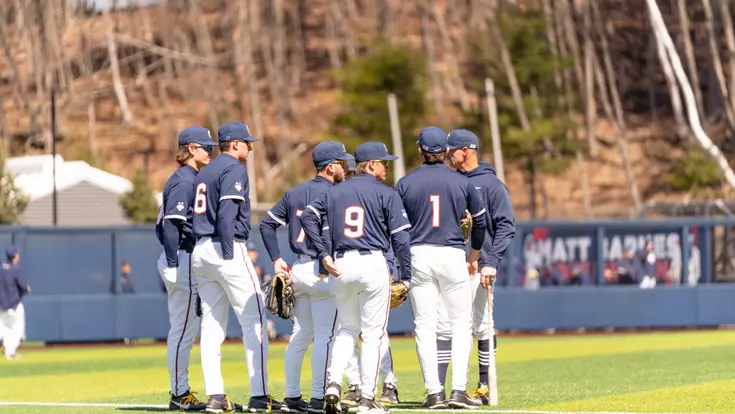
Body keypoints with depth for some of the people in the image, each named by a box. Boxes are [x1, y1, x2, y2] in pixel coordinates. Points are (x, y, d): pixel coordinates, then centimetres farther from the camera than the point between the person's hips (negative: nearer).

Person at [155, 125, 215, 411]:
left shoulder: (192, 180, 17)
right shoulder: (183, 181, -13)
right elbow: (171, 225, -19)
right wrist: (173, 267, -23)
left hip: (188, 260, 10)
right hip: (181, 259, -10)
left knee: (185, 329, 12)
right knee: (183, 329, -7)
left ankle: (181, 392, 16)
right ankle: (179, 395, -5)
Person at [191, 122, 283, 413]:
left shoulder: (204, 173, 19)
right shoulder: (234, 169, -7)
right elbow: (227, 214, -17)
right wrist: (229, 256, -19)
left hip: (200, 251, 9)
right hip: (226, 249, -9)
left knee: (211, 325, 6)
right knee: (254, 320, -6)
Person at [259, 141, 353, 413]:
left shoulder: (294, 193, 13)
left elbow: (267, 224, 11)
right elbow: (328, 232, -22)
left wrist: (276, 259, 10)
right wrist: (325, 269, -18)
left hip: (296, 269, 7)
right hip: (321, 272, -7)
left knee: (300, 335, 13)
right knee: (325, 335, -4)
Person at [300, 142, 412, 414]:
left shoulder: (334, 192, 14)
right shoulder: (386, 194, 0)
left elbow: (308, 216, 3)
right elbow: (400, 237, -6)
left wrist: (323, 255, 2)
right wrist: (405, 276, -1)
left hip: (341, 266, 4)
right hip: (373, 264, -4)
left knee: (348, 329, 18)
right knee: (374, 334, 2)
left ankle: (333, 383, -2)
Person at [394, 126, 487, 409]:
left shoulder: (405, 183, 2)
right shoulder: (461, 182, 4)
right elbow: (480, 221, 12)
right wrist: (474, 256, 26)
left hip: (418, 256, 0)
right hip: (453, 256, 0)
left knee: (424, 326, 3)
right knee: (461, 323, 6)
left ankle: (434, 393, -1)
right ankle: (459, 390, -5)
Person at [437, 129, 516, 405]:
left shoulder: (491, 184, -3)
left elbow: (506, 226, -8)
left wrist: (491, 262, -17)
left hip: (478, 267, -5)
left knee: (482, 328, 1)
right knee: (444, 328, -2)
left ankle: (485, 387, 9)